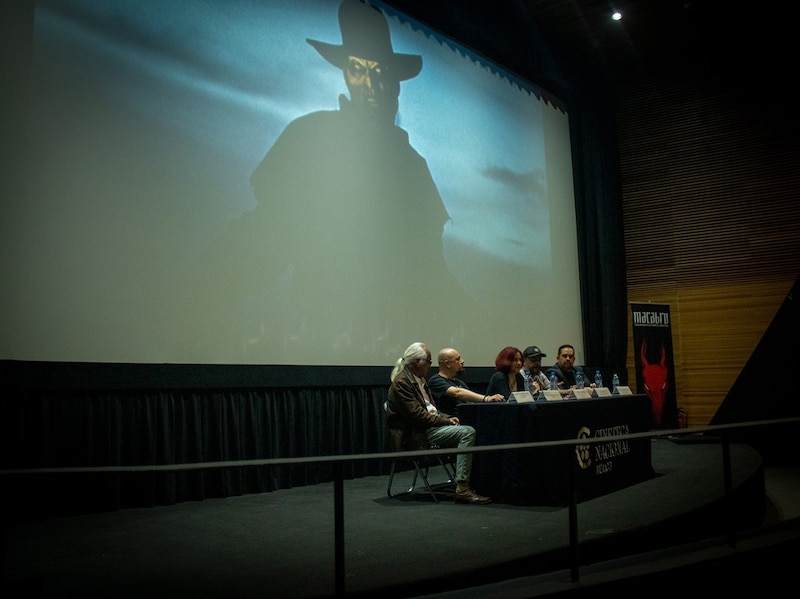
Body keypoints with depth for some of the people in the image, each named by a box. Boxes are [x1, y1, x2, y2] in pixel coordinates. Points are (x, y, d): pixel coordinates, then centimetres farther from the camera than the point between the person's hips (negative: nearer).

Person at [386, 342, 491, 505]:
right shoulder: (401, 382, -12)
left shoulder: (419, 380, 19)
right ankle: (462, 489, -24)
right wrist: (444, 421, -14)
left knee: (467, 433, -6)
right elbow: (416, 415, -18)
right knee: (467, 432, -22)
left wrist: (447, 417, 3)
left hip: (431, 425, 10)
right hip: (417, 433, -10)